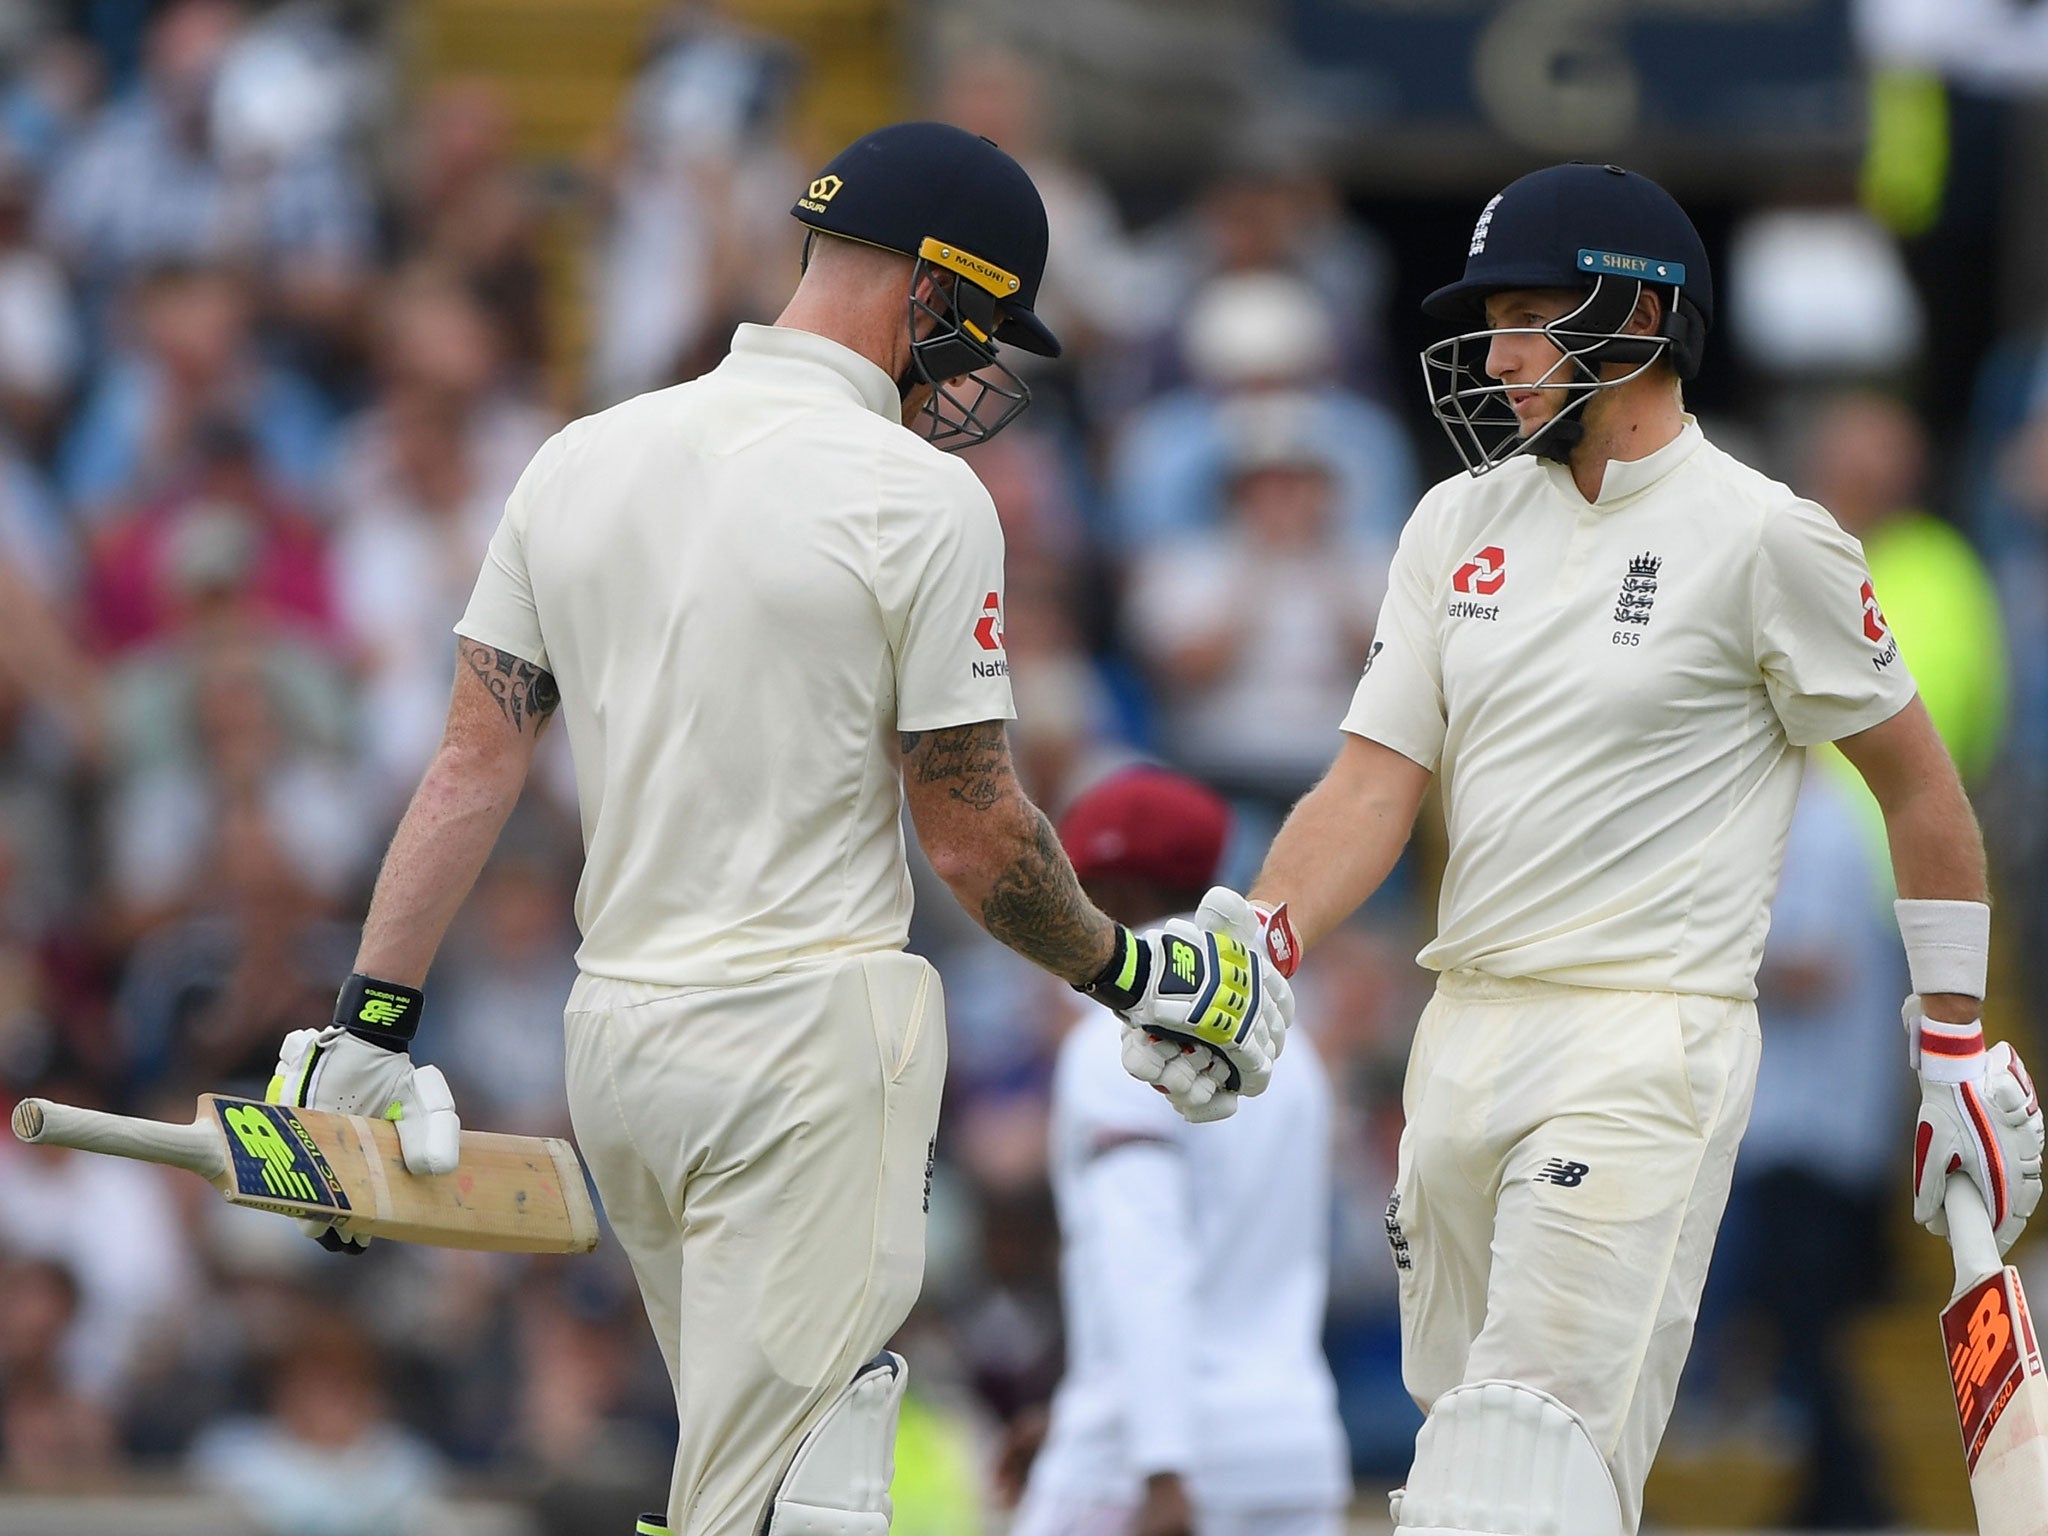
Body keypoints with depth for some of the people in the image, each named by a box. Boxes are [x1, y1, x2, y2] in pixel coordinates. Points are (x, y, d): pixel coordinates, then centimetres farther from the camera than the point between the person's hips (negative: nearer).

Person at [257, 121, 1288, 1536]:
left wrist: (370, 1023, 8)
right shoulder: (920, 497, -11)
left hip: (612, 1038, 7)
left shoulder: (581, 461, 8)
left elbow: (474, 760, 7)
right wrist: (1133, 975, 7)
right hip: (811, 1040, -7)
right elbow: (974, 834, -8)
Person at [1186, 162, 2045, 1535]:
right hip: (1465, 1036, 7)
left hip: (1648, 1045, -7)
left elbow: (1919, 786, 2)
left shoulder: (1763, 537, -5)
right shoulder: (1460, 524, 12)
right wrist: (1252, 942, -12)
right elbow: (1375, 782, 7)